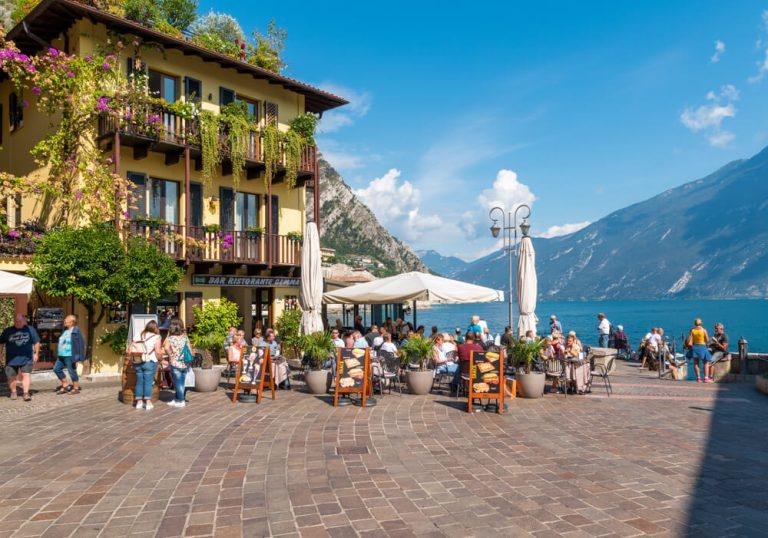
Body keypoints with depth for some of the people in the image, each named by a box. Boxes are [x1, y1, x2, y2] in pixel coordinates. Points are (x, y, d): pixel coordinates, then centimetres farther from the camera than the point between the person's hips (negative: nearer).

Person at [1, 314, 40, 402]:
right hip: (11, 359, 1)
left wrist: (36, 353, 9)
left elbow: (36, 342, 11)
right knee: (12, 377, 8)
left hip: (26, 358, -1)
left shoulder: (30, 330, 3)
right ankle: (13, 392, 28)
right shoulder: (8, 331, 5)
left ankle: (26, 393, -8)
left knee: (26, 375, -10)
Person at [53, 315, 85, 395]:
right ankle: (65, 386, 21)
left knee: (72, 371, -2)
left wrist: (77, 357, -18)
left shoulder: (76, 331, -13)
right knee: (56, 369, 11)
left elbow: (80, 344, -16)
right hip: (61, 355, 9)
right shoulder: (65, 330, 13)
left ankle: (76, 388, 11)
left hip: (70, 356, -9)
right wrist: (58, 354, 19)